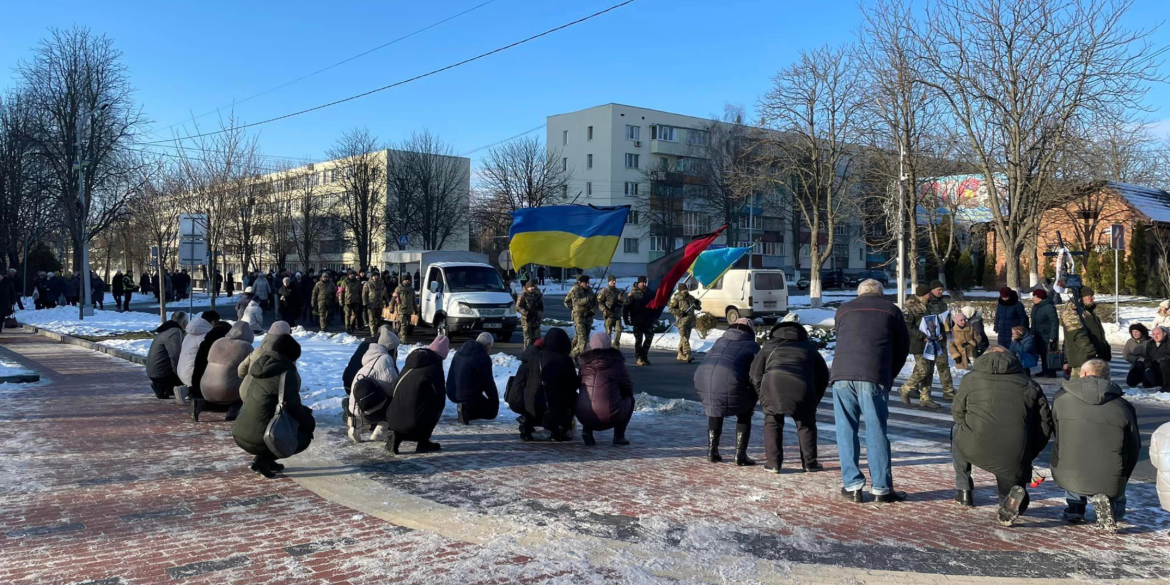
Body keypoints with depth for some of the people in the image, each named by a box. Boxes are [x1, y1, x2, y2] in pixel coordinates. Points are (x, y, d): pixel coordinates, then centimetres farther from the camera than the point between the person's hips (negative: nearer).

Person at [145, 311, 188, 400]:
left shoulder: (166, 330, 16)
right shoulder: (175, 332, -19)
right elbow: (175, 356, -27)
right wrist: (179, 374, -17)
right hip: (161, 373, -10)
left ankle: (160, 386, 10)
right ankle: (162, 388, -5)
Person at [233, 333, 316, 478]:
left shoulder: (257, 366, 11)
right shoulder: (286, 373, -12)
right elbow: (292, 407, -15)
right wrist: (309, 423, 4)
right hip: (260, 439, -8)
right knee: (305, 435, 15)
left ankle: (265, 459, 15)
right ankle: (264, 460, -3)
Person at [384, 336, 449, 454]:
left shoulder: (411, 360, 15)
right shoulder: (434, 365, -5)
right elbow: (440, 399, -4)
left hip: (393, 419, 6)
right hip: (415, 422, -6)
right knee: (437, 405, 18)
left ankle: (397, 434, 9)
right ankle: (423, 442, 13)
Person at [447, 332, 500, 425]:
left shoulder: (460, 352, 11)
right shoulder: (483, 357, -15)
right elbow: (488, 382, -10)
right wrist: (495, 400, 5)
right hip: (468, 396, -9)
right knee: (492, 410, 8)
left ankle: (464, 407, 10)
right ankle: (466, 410, -14)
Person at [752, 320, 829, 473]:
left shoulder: (770, 345, 29)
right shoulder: (810, 348, 33)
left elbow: (755, 373, 23)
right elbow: (823, 376, 31)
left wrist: (764, 395, 31)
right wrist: (814, 401, 37)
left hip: (772, 384, -1)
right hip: (802, 388, 1)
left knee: (772, 422, 17)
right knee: (806, 423, 21)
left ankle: (773, 463, 10)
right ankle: (810, 462, 23)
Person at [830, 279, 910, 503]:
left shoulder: (843, 309, 21)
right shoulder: (891, 310, 16)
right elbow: (903, 348, 18)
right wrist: (889, 376, 27)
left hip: (842, 374, 1)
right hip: (874, 376, -1)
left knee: (846, 430, 7)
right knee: (876, 432, 3)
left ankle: (852, 486, 5)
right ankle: (882, 488, 6)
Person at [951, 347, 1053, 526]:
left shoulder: (971, 378, 13)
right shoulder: (1030, 385, 16)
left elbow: (958, 412, 20)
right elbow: (1045, 424, 13)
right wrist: (1028, 455, 24)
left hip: (976, 449, 0)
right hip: (1014, 459, 1)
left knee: (956, 431, 34)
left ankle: (963, 490, 32)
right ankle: (1015, 495, -6)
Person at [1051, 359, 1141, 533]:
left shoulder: (1061, 397, 1)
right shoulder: (1124, 406, 0)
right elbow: (1134, 448, 7)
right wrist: (1121, 480, 23)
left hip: (1068, 477, 1)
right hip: (1110, 481, -1)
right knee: (1117, 507, 32)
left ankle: (1075, 508, 19)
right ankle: (1108, 504, -2)